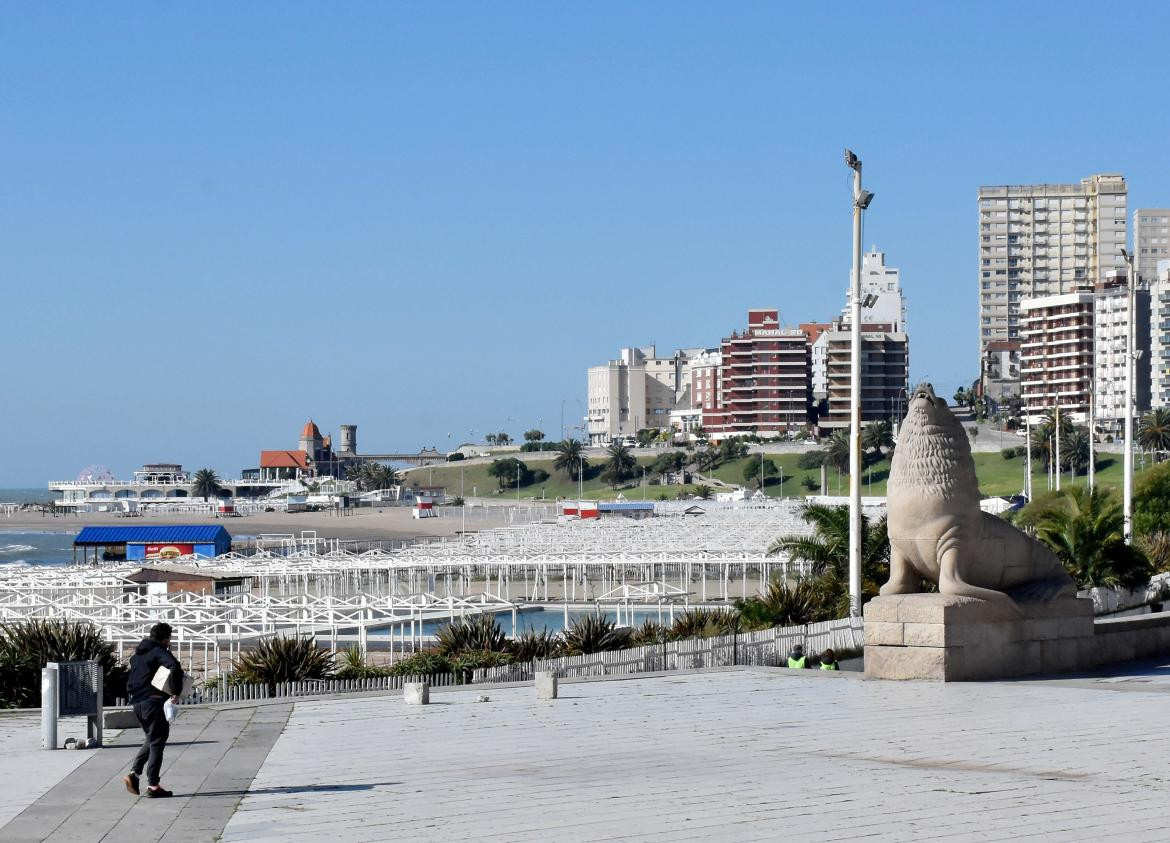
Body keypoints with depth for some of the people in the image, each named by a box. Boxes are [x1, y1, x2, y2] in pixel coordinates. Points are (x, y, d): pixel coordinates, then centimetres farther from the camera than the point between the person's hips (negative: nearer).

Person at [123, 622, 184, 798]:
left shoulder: (137, 654, 18)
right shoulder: (159, 652, -10)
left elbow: (129, 682, 25)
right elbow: (175, 667, -28)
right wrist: (176, 691, -21)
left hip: (136, 703, 8)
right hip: (152, 703, -8)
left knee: (152, 738, 22)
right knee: (157, 741, -1)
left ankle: (133, 774, 9)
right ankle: (152, 785, -2)